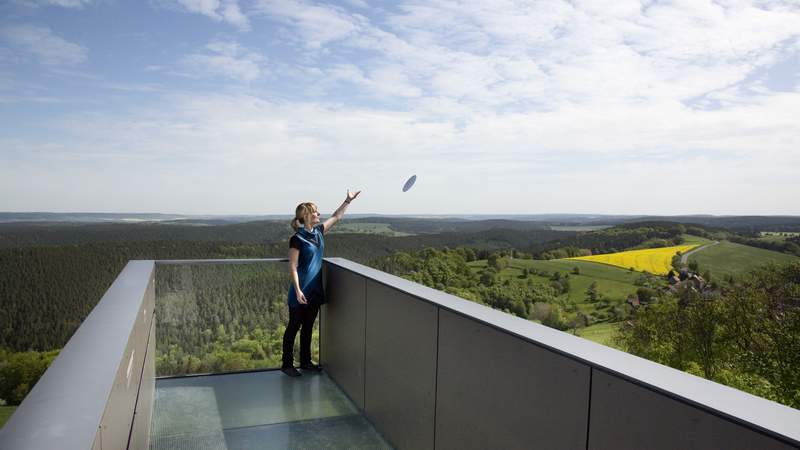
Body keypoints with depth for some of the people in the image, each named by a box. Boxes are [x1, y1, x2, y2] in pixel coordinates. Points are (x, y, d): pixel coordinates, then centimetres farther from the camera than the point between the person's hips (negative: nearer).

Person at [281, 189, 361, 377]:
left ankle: (306, 361, 28)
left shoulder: (319, 231, 5)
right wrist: (297, 290, -21)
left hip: (315, 290, 7)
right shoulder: (297, 238, -15)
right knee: (294, 326, 5)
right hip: (302, 291, -7)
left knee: (308, 326, 16)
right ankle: (287, 364, 16)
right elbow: (293, 267, -16)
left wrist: (348, 201, 17)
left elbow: (336, 217, 18)